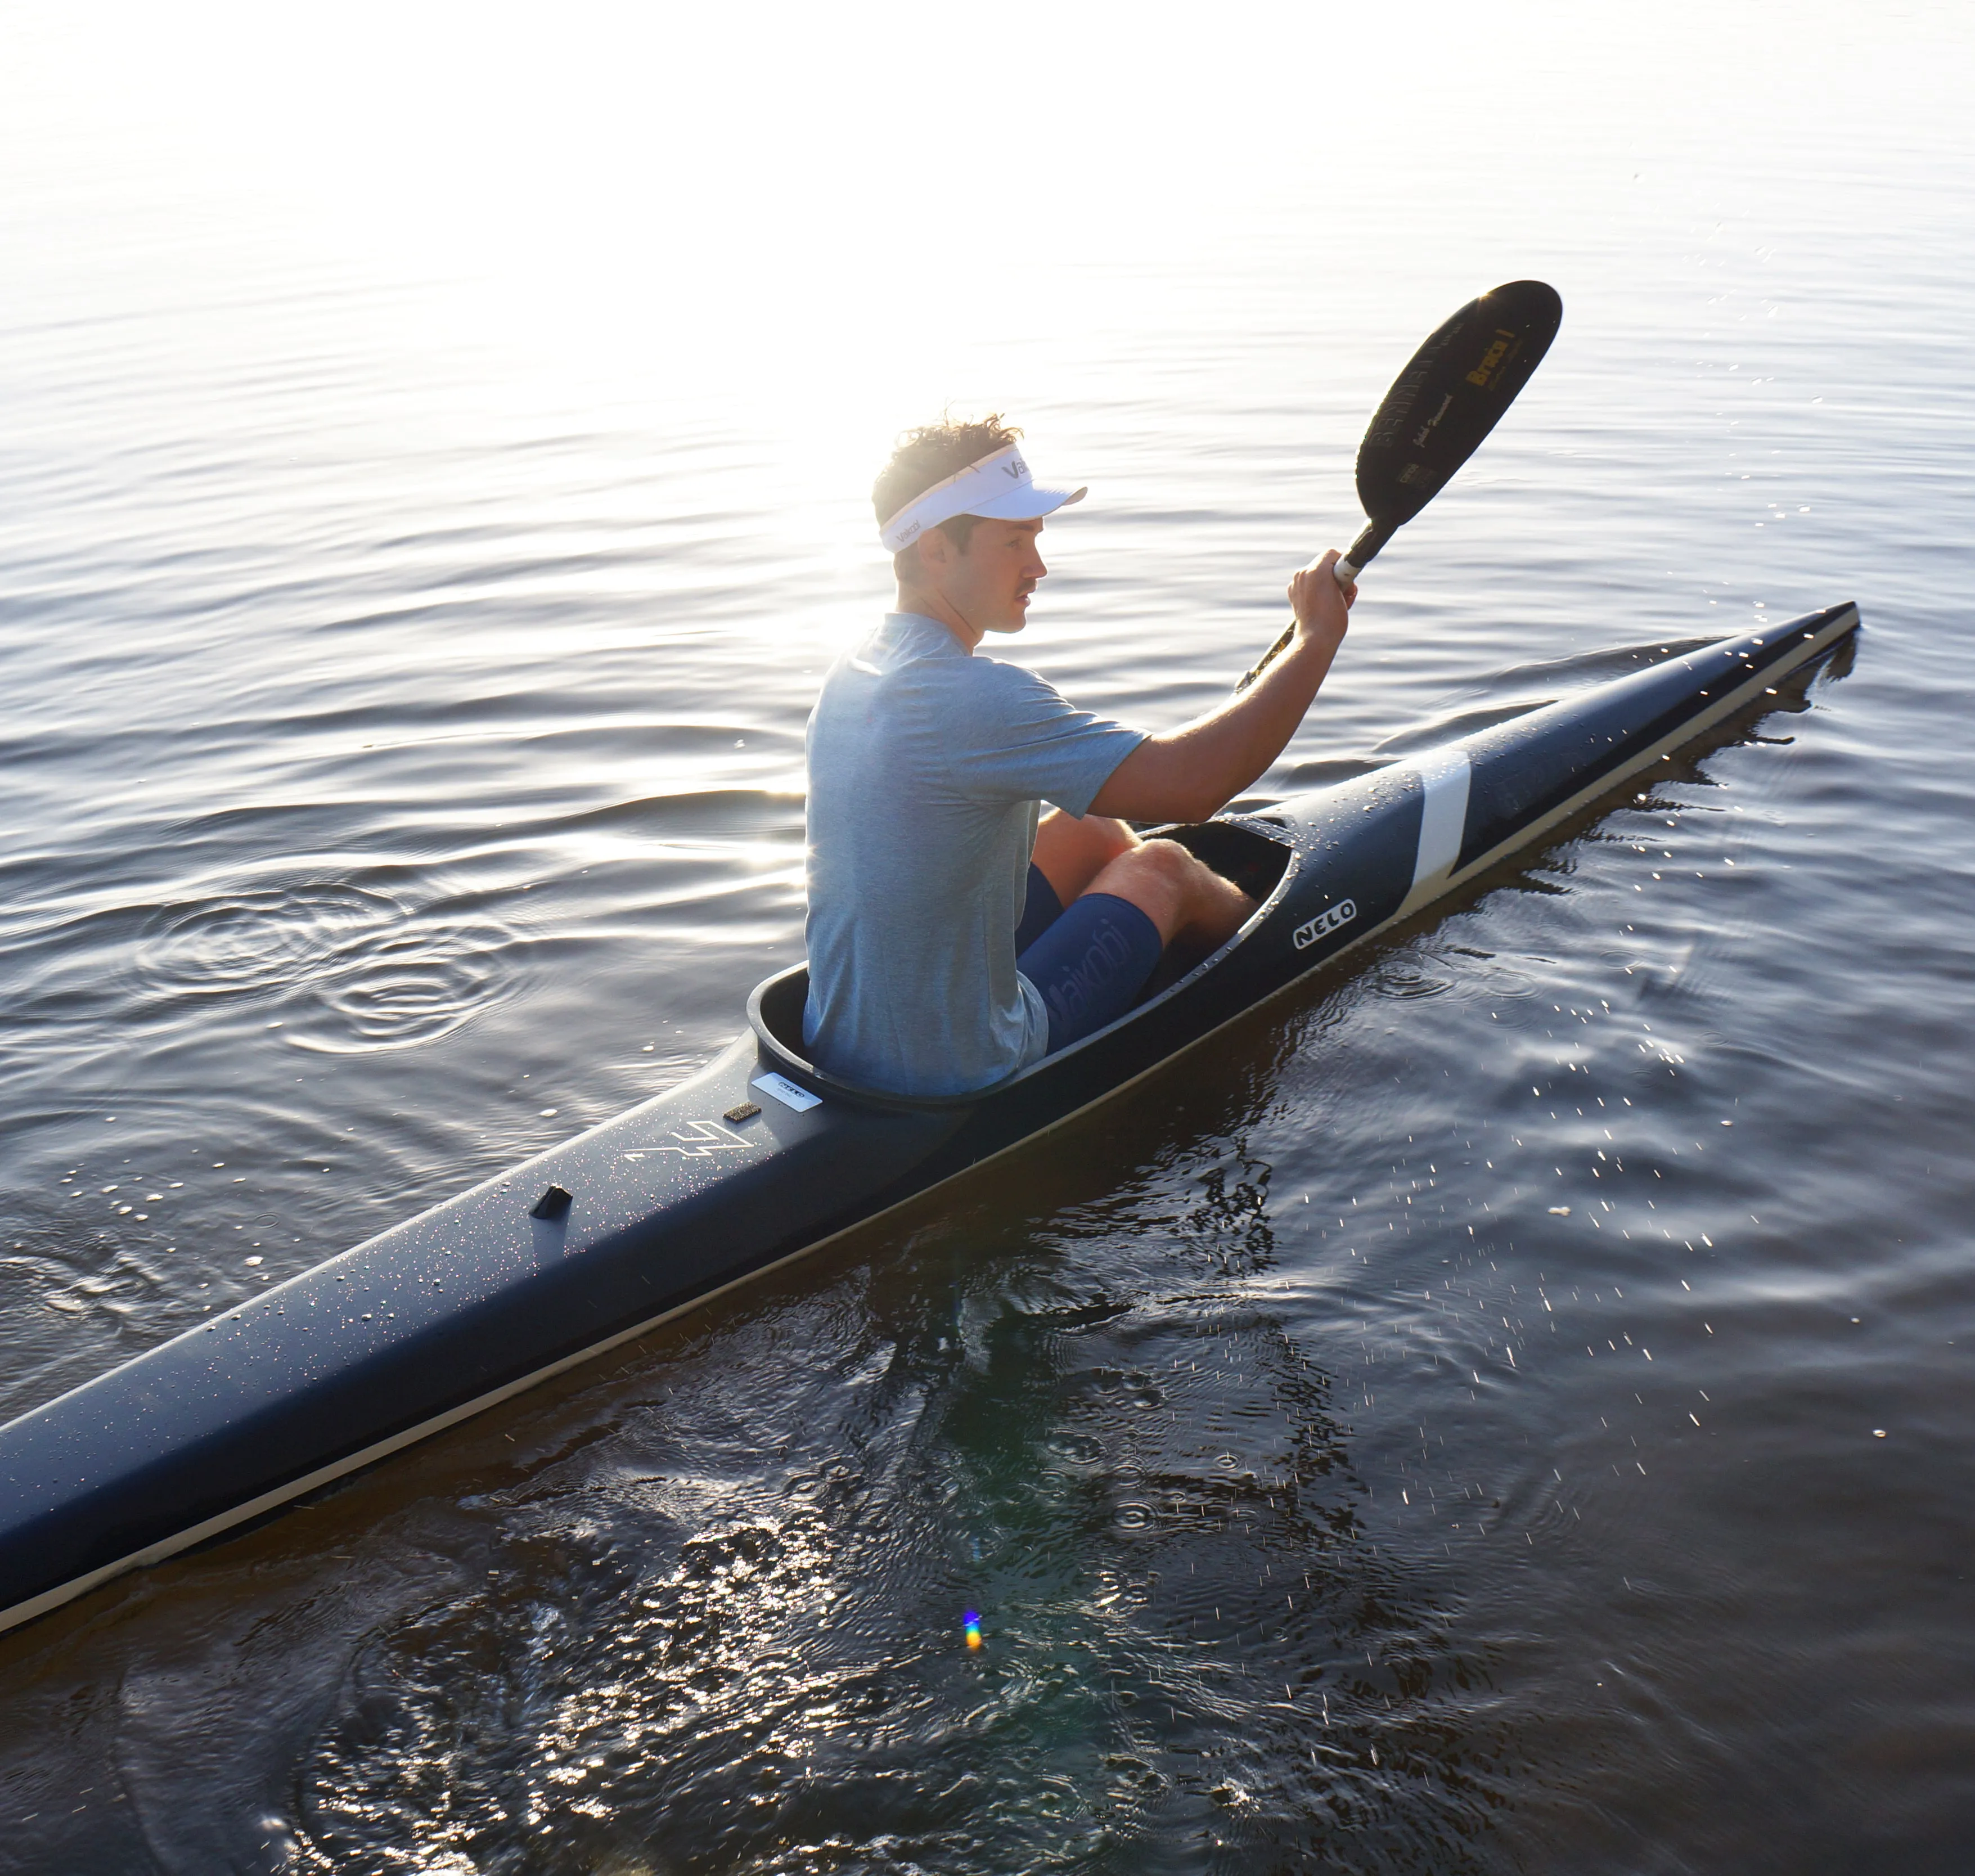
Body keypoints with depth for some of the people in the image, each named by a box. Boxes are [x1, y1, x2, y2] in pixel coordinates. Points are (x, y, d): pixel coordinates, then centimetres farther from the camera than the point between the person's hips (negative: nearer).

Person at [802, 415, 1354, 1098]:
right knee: (1163, 868, 12)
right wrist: (1318, 637, -14)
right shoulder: (977, 698, -28)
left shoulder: (851, 672, 2)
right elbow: (1193, 784, -28)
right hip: (963, 1078, -8)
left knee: (1091, 833, 20)